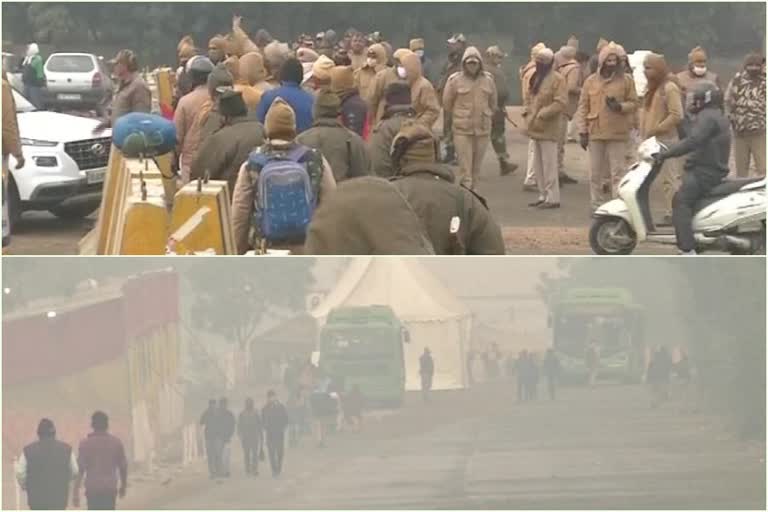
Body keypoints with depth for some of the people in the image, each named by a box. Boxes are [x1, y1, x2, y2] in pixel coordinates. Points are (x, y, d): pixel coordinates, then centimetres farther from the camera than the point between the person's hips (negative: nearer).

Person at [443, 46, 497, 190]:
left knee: (476, 168, 10)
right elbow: (447, 104, 5)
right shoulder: (455, 80, -5)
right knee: (465, 169, -8)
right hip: (462, 129, -3)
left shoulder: (488, 80, 4)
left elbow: (493, 103, 17)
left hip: (483, 129, 3)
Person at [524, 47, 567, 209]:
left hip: (548, 128, -9)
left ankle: (552, 197, -5)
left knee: (549, 164, -8)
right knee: (538, 164, 13)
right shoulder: (535, 77, 16)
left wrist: (542, 114, -23)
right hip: (535, 127, 9)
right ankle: (543, 195, 21)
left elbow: (560, 103, -19)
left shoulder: (557, 79, -11)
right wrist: (526, 110, 7)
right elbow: (529, 97, 26)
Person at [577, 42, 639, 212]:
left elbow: (633, 103, 4)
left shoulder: (626, 80, 2)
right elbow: (583, 107, 8)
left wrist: (620, 106, -17)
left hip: (618, 134, -2)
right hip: (595, 133, 2)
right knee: (596, 173, 7)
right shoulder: (591, 81, 7)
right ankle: (597, 207, 15)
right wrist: (583, 131, 3)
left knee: (617, 172, -3)